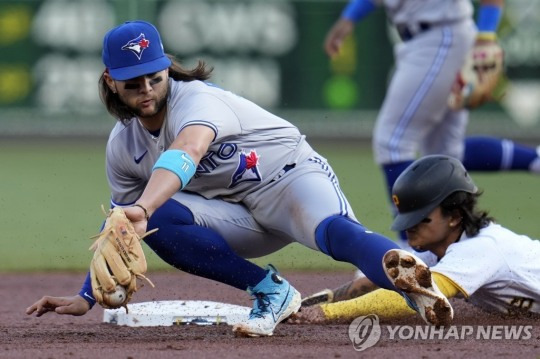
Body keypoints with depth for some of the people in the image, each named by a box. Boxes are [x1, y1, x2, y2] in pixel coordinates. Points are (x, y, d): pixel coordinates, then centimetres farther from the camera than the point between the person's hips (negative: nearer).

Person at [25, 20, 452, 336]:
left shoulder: (197, 99, -20)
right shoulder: (124, 145, 3)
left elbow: (186, 152, -44)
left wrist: (141, 209, -61)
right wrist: (87, 297, 13)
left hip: (290, 176, -7)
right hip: (239, 220, 7)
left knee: (336, 231, -40)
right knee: (158, 221, -22)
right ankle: (269, 291, -18)